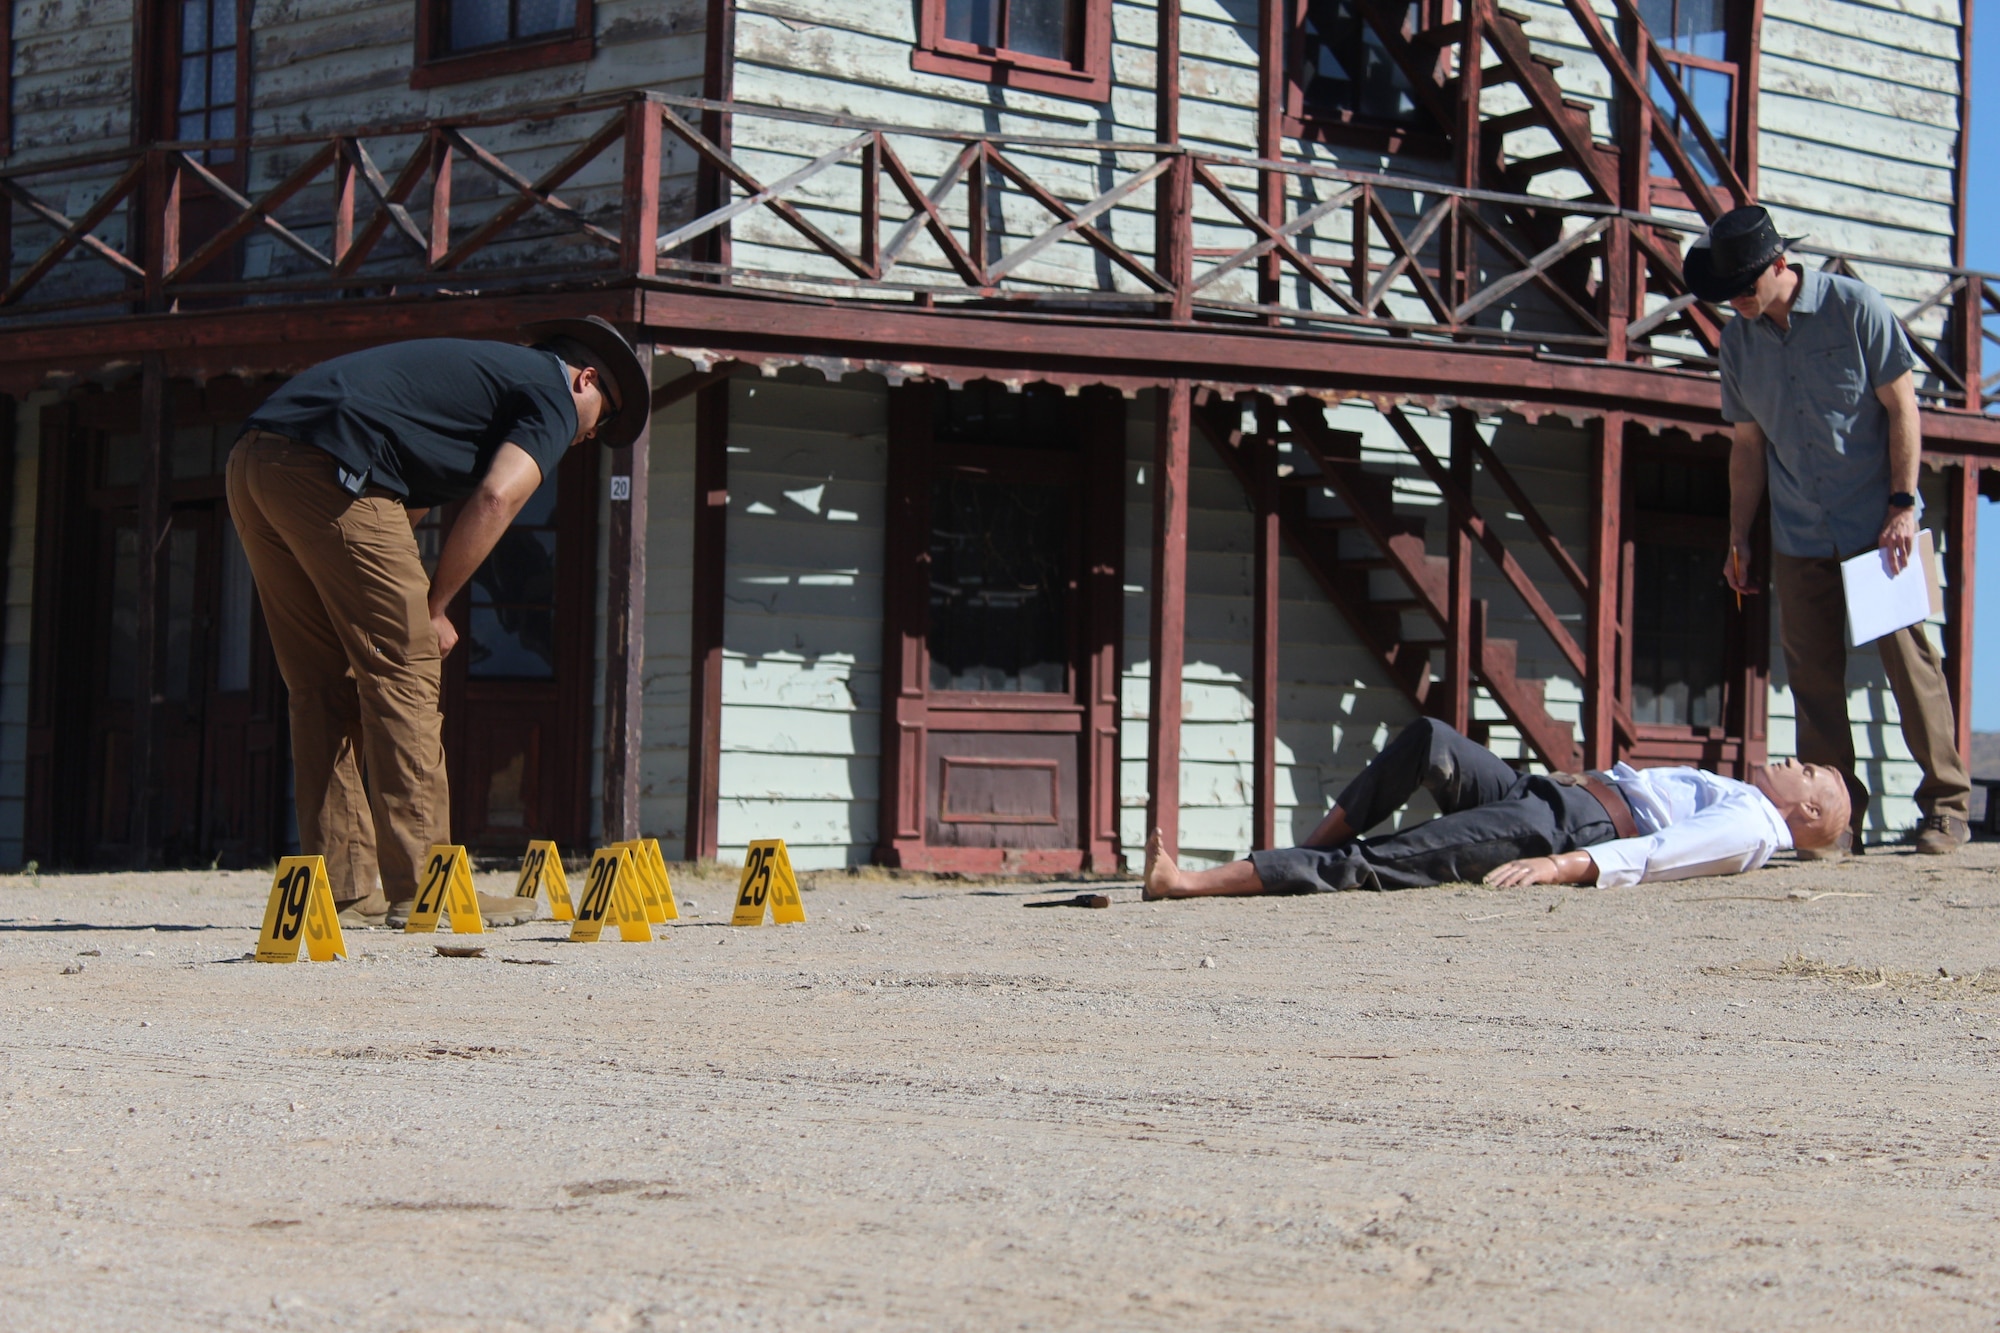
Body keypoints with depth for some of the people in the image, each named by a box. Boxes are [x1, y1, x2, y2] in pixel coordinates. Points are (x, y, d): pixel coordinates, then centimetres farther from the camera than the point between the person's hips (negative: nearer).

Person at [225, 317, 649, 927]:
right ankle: (419, 890, -4)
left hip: (251, 464, 9)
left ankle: (345, 891, 12)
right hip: (328, 470, -9)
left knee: (324, 688, 12)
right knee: (404, 674, -3)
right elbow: (496, 498, -8)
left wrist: (412, 606, 17)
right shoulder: (553, 398, 9)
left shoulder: (487, 368, 34)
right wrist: (432, 608, 1)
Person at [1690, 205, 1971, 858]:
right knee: (1813, 675, 0)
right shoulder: (1739, 341, 7)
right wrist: (1738, 539, 11)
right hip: (1800, 540, 4)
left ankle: (1946, 805, 3)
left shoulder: (1854, 307, -7)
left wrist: (1902, 504, -11)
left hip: (1878, 528, -4)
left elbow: (1901, 408, -5)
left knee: (1909, 656, -6)